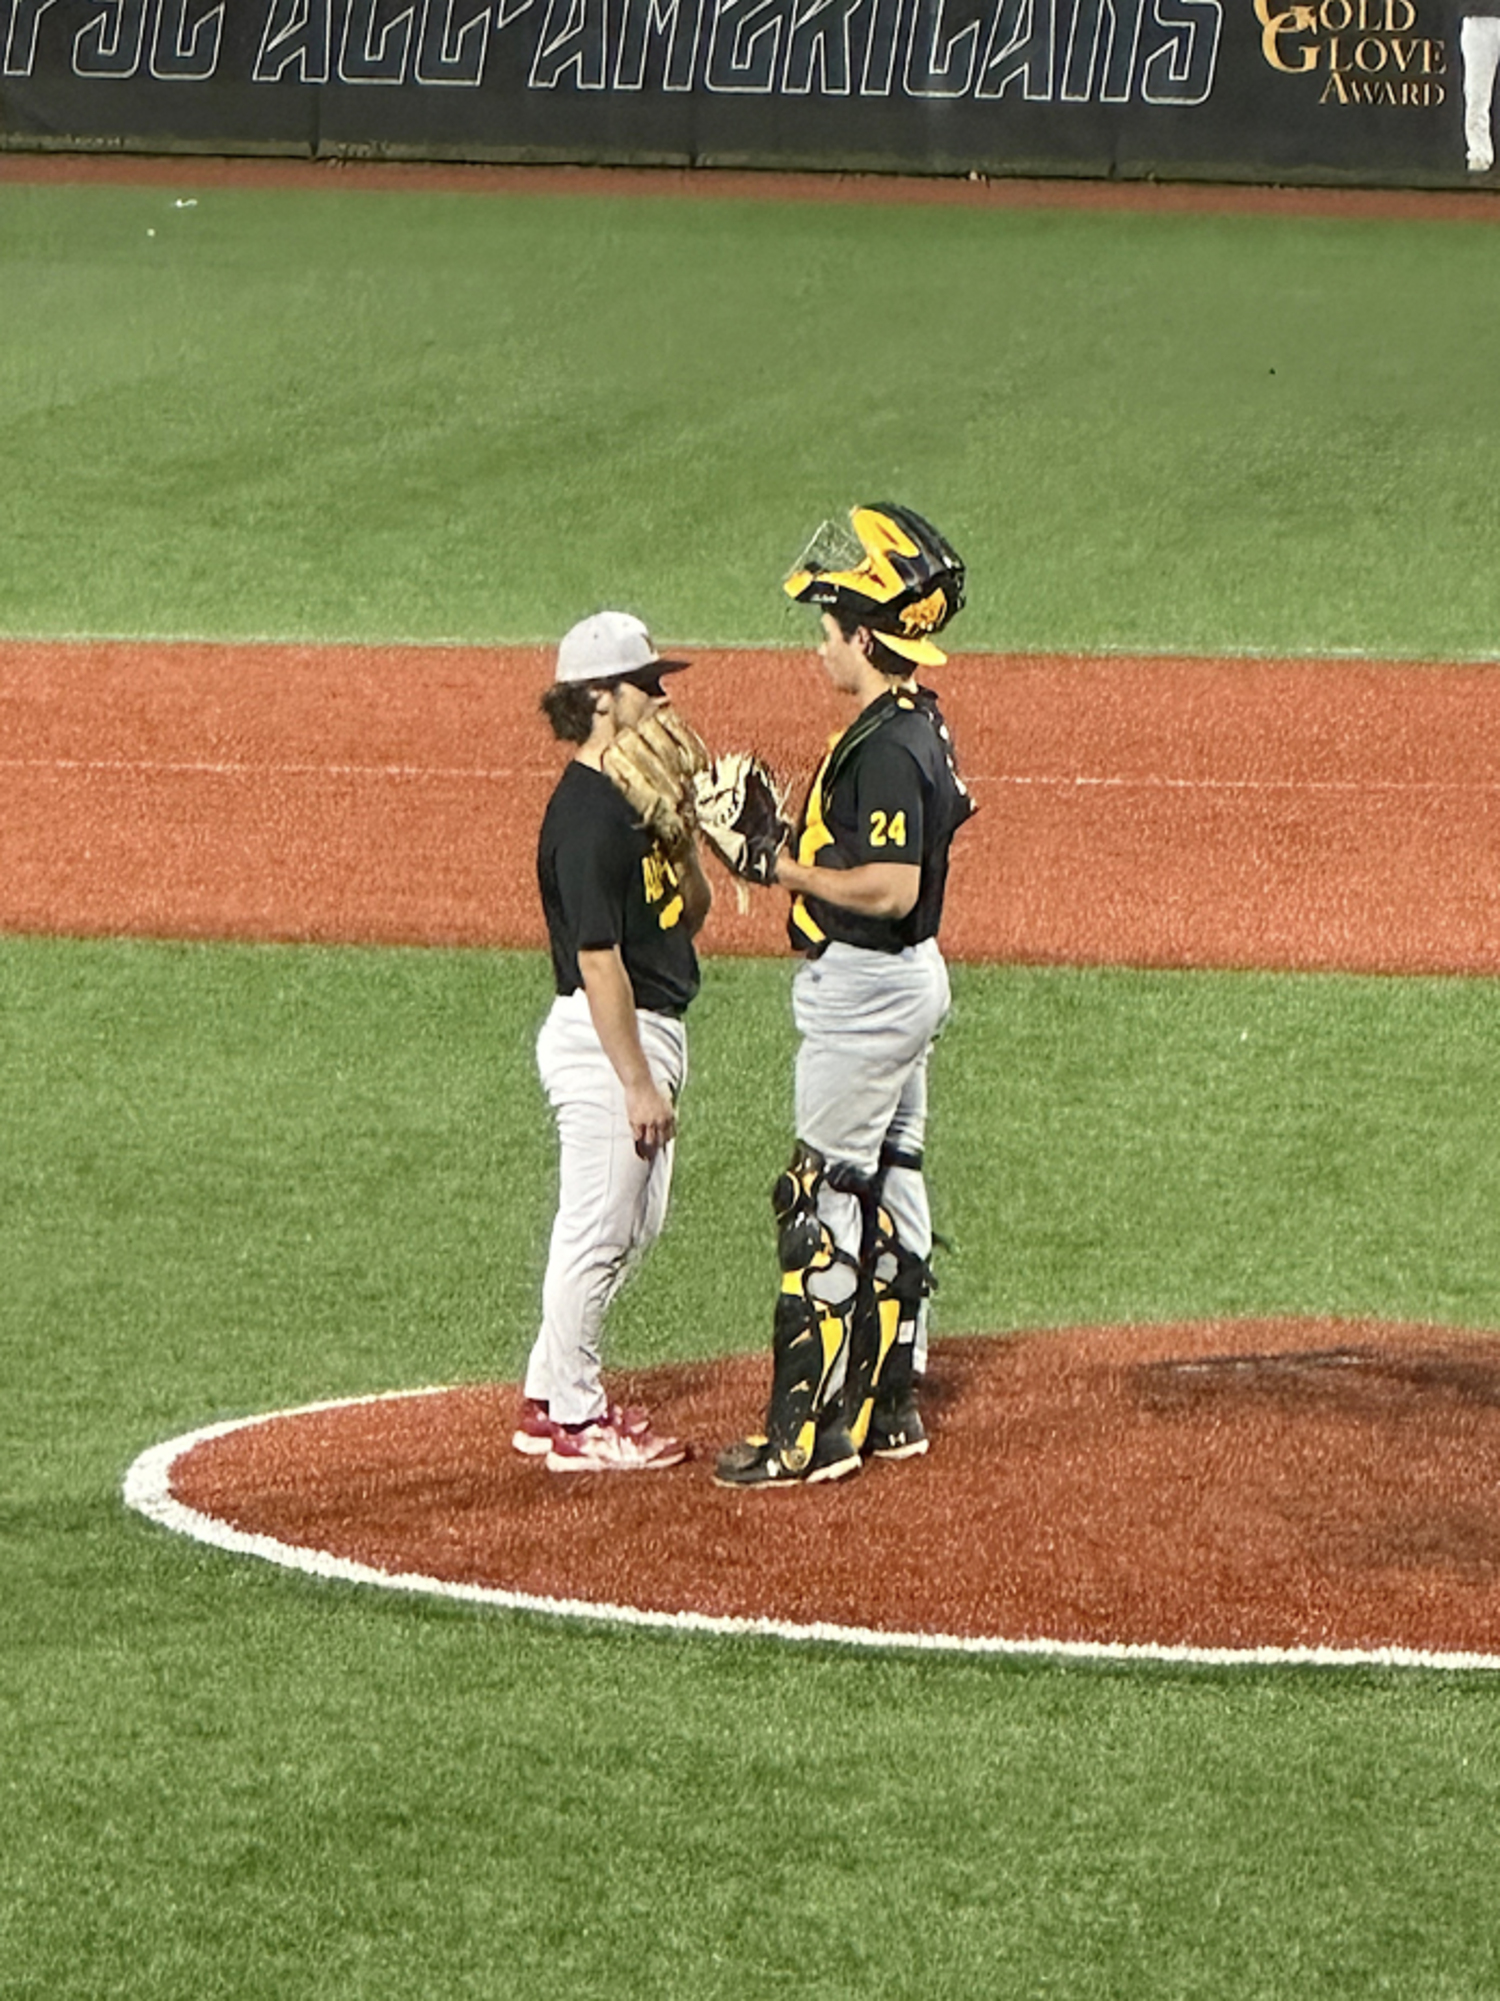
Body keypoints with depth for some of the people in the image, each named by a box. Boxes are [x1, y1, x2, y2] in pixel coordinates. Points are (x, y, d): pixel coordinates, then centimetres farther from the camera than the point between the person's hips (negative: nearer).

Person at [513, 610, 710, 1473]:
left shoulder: (633, 795, 11)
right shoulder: (586, 816, -19)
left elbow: (689, 915, 14)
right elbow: (598, 959, -22)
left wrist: (683, 833, -2)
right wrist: (639, 1083, -22)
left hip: (652, 1032, 10)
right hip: (605, 1042, -10)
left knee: (637, 1226, 17)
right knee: (599, 1231, -3)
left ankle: (551, 1400, 25)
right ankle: (574, 1422, 6)